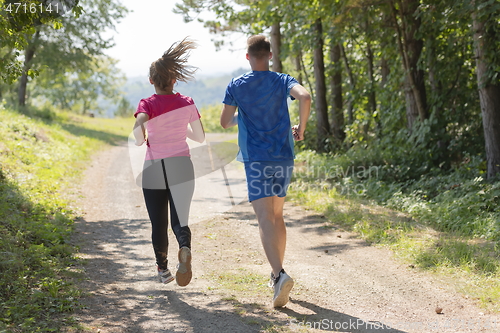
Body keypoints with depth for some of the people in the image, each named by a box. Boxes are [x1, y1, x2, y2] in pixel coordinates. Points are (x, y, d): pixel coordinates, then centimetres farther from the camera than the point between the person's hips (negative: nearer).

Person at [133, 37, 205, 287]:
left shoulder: (148, 104, -5)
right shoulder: (187, 103, 2)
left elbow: (139, 127, -26)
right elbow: (200, 137, 7)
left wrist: (141, 140, -4)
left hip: (153, 169, -1)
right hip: (181, 167, 1)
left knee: (158, 224, 13)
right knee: (179, 221, 3)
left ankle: (163, 269, 23)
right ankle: (185, 249, -29)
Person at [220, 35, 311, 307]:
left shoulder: (236, 85, 1)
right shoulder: (282, 81, 4)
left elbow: (225, 122, 1)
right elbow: (305, 97, -16)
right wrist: (301, 128, -2)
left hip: (256, 159, -3)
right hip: (283, 158, 3)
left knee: (265, 219, -9)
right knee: (277, 216, 17)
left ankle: (280, 274, -28)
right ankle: (277, 273, 25)